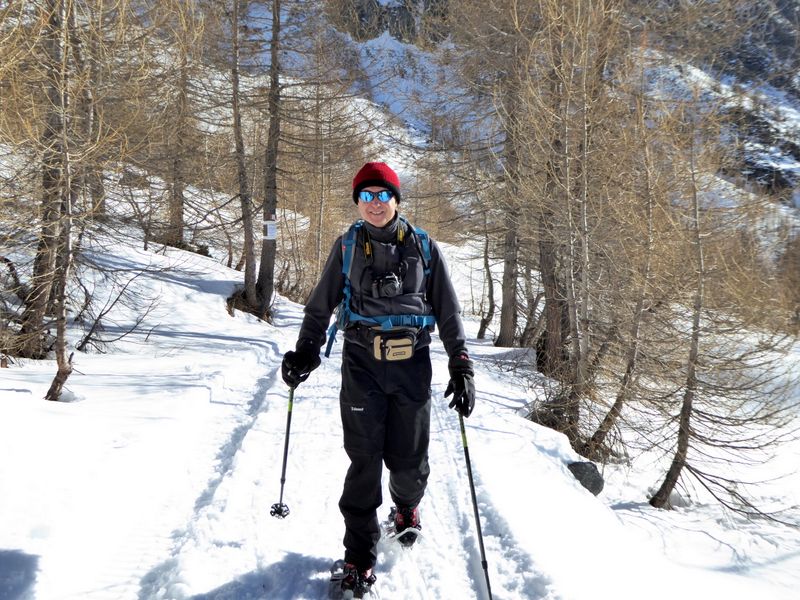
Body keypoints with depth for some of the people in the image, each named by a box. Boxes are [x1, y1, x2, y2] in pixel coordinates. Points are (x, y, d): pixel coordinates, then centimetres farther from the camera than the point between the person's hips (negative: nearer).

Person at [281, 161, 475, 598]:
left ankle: (406, 506, 40)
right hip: (362, 365, 0)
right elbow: (320, 306, 11)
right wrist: (305, 352, 1)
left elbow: (449, 312, 6)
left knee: (408, 461, 4)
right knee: (364, 462, -3)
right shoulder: (347, 247, 5)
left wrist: (461, 367, 0)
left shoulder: (423, 248, 4)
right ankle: (359, 557, 11)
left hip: (412, 365, 0)